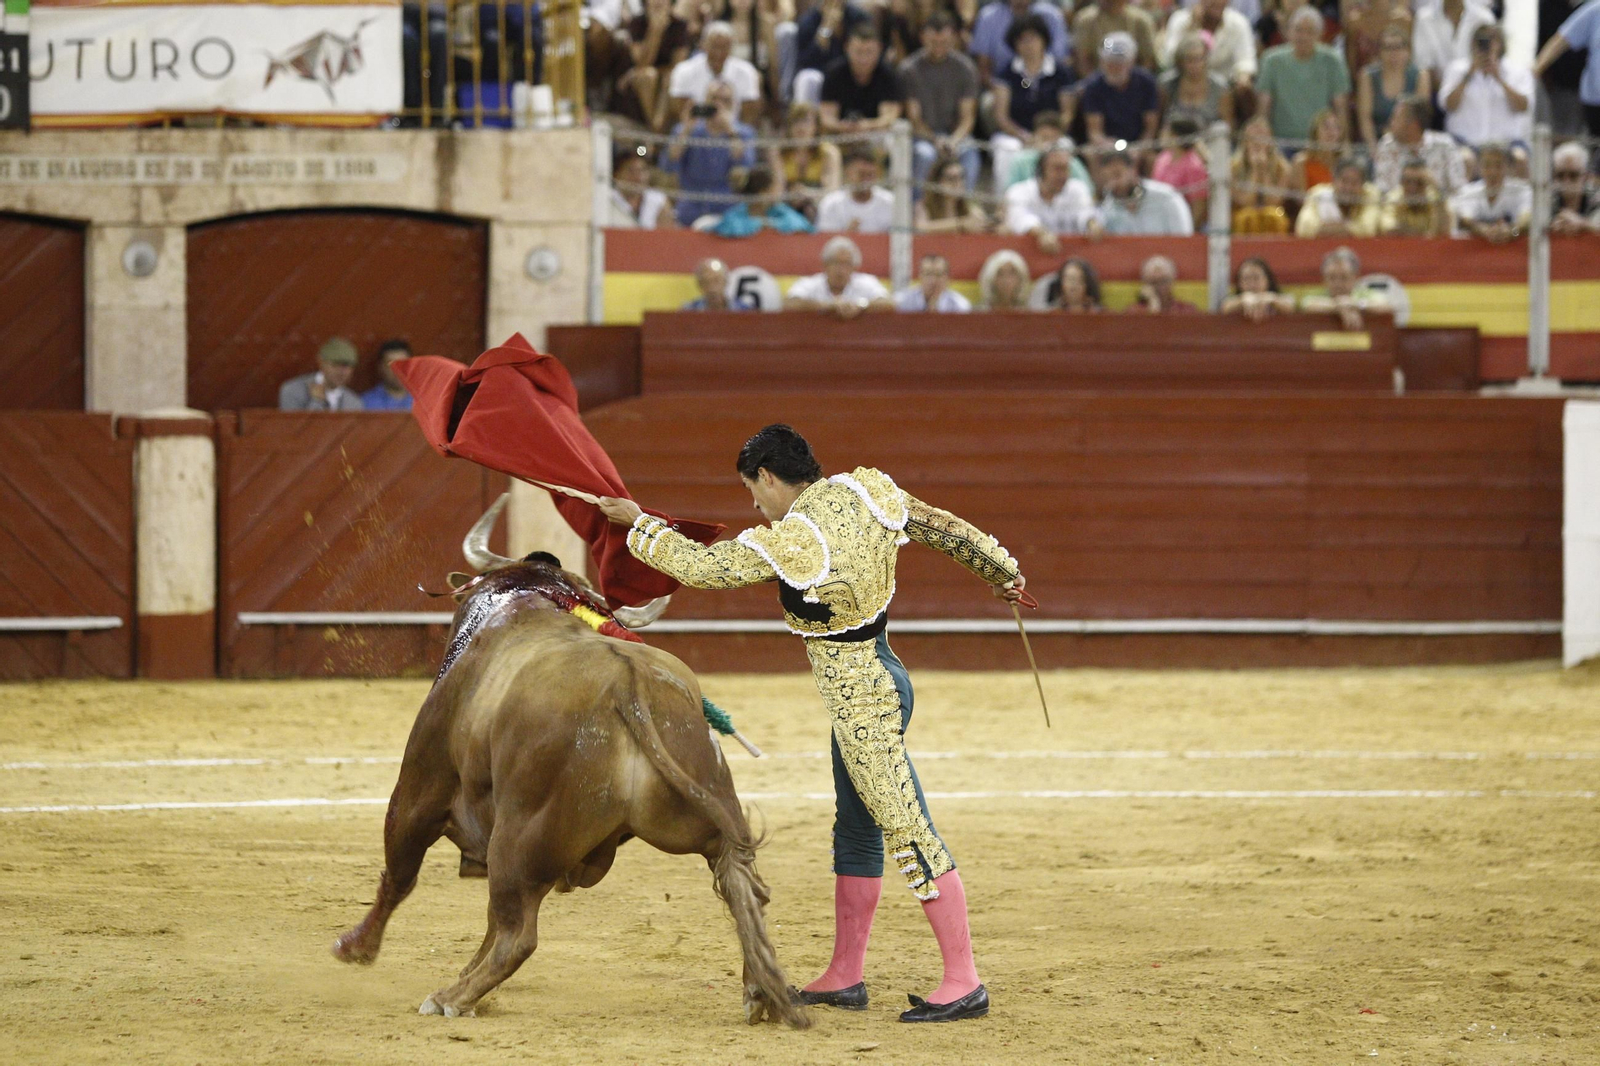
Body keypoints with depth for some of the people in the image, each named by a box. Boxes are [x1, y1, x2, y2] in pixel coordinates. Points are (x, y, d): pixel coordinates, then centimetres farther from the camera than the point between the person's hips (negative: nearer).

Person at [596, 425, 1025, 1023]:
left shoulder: (787, 544, -21)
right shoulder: (865, 491, -1)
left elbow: (696, 566, -12)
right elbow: (947, 529, 10)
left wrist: (636, 522, 3)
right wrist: (1002, 571, 27)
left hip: (860, 699, -10)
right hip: (875, 678, 10)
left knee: (908, 832, -7)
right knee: (855, 831, 16)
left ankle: (964, 982, -6)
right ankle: (844, 978, 25)